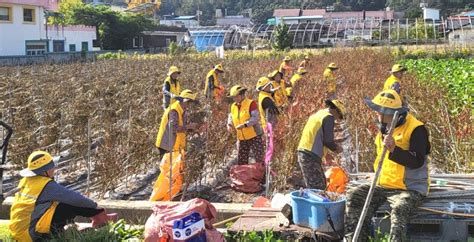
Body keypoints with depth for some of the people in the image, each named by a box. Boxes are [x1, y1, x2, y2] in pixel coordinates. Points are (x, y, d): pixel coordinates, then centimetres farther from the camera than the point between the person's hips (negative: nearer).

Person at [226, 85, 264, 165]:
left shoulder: (251, 104, -11)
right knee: (241, 161, 8)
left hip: (254, 137, -6)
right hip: (242, 139, 7)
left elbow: (256, 118, -19)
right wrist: (229, 125, -4)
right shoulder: (233, 106, 10)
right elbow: (231, 117, 18)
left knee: (259, 160, -4)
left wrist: (245, 125, -30)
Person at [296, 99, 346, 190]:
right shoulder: (329, 117, -6)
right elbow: (328, 141, -13)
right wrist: (336, 148, 6)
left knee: (321, 184, 14)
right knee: (317, 187, -8)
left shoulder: (316, 114, 22)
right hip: (311, 156, -9)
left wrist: (325, 152, 24)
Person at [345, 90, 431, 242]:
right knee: (354, 196, -9)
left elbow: (417, 162, -23)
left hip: (410, 188, -7)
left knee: (399, 209, -37)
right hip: (383, 186, 7)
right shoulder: (385, 127, 11)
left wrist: (394, 149, -36)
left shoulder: (416, 129, -14)